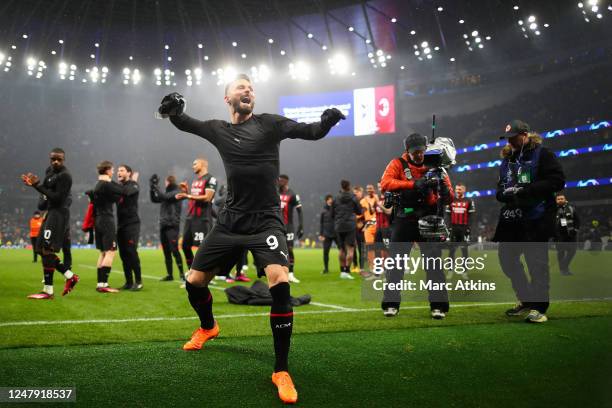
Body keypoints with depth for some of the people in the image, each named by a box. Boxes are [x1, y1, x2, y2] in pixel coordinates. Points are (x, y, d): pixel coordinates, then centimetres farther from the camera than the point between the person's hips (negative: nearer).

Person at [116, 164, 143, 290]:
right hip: (120, 224, 7)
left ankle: (138, 281, -2)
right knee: (123, 254, 6)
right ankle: (129, 282, 12)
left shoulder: (133, 185, -3)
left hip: (132, 223, -7)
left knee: (131, 252, -10)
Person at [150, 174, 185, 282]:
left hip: (172, 225, -8)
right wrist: (152, 188, 7)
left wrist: (156, 186, -8)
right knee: (166, 251, 8)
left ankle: (181, 274, -9)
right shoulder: (167, 193, 17)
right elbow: (154, 199, 18)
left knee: (174, 250, -12)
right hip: (163, 225, 8)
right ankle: (169, 274, 13)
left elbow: (163, 197, -18)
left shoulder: (176, 193, -6)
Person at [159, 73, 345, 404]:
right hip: (230, 221, 4)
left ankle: (281, 371, -14)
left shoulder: (269, 123, -1)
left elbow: (310, 132, -10)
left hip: (265, 220, -4)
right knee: (194, 281, 9)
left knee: (280, 283, -26)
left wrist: (326, 122, -34)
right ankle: (207, 327, 45)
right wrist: (173, 110, -5)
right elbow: (183, 123, 20)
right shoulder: (218, 130, 8)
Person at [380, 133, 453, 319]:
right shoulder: (398, 164, -2)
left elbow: (449, 199, 1)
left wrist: (445, 190, -24)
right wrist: (414, 184, -30)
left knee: (434, 262, -3)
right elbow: (385, 183, -22)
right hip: (403, 219, 0)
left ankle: (438, 305, 3)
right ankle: (391, 304, 16)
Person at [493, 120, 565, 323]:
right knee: (507, 257, 10)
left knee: (537, 262, -6)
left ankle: (539, 307, 2)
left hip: (536, 219, -8)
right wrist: (503, 193, -5)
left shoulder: (542, 154, -4)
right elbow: (500, 189, 20)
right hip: (511, 218, 8)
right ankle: (526, 301, 25)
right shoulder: (507, 160, 18)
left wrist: (525, 190, -20)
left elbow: (557, 181, -14)